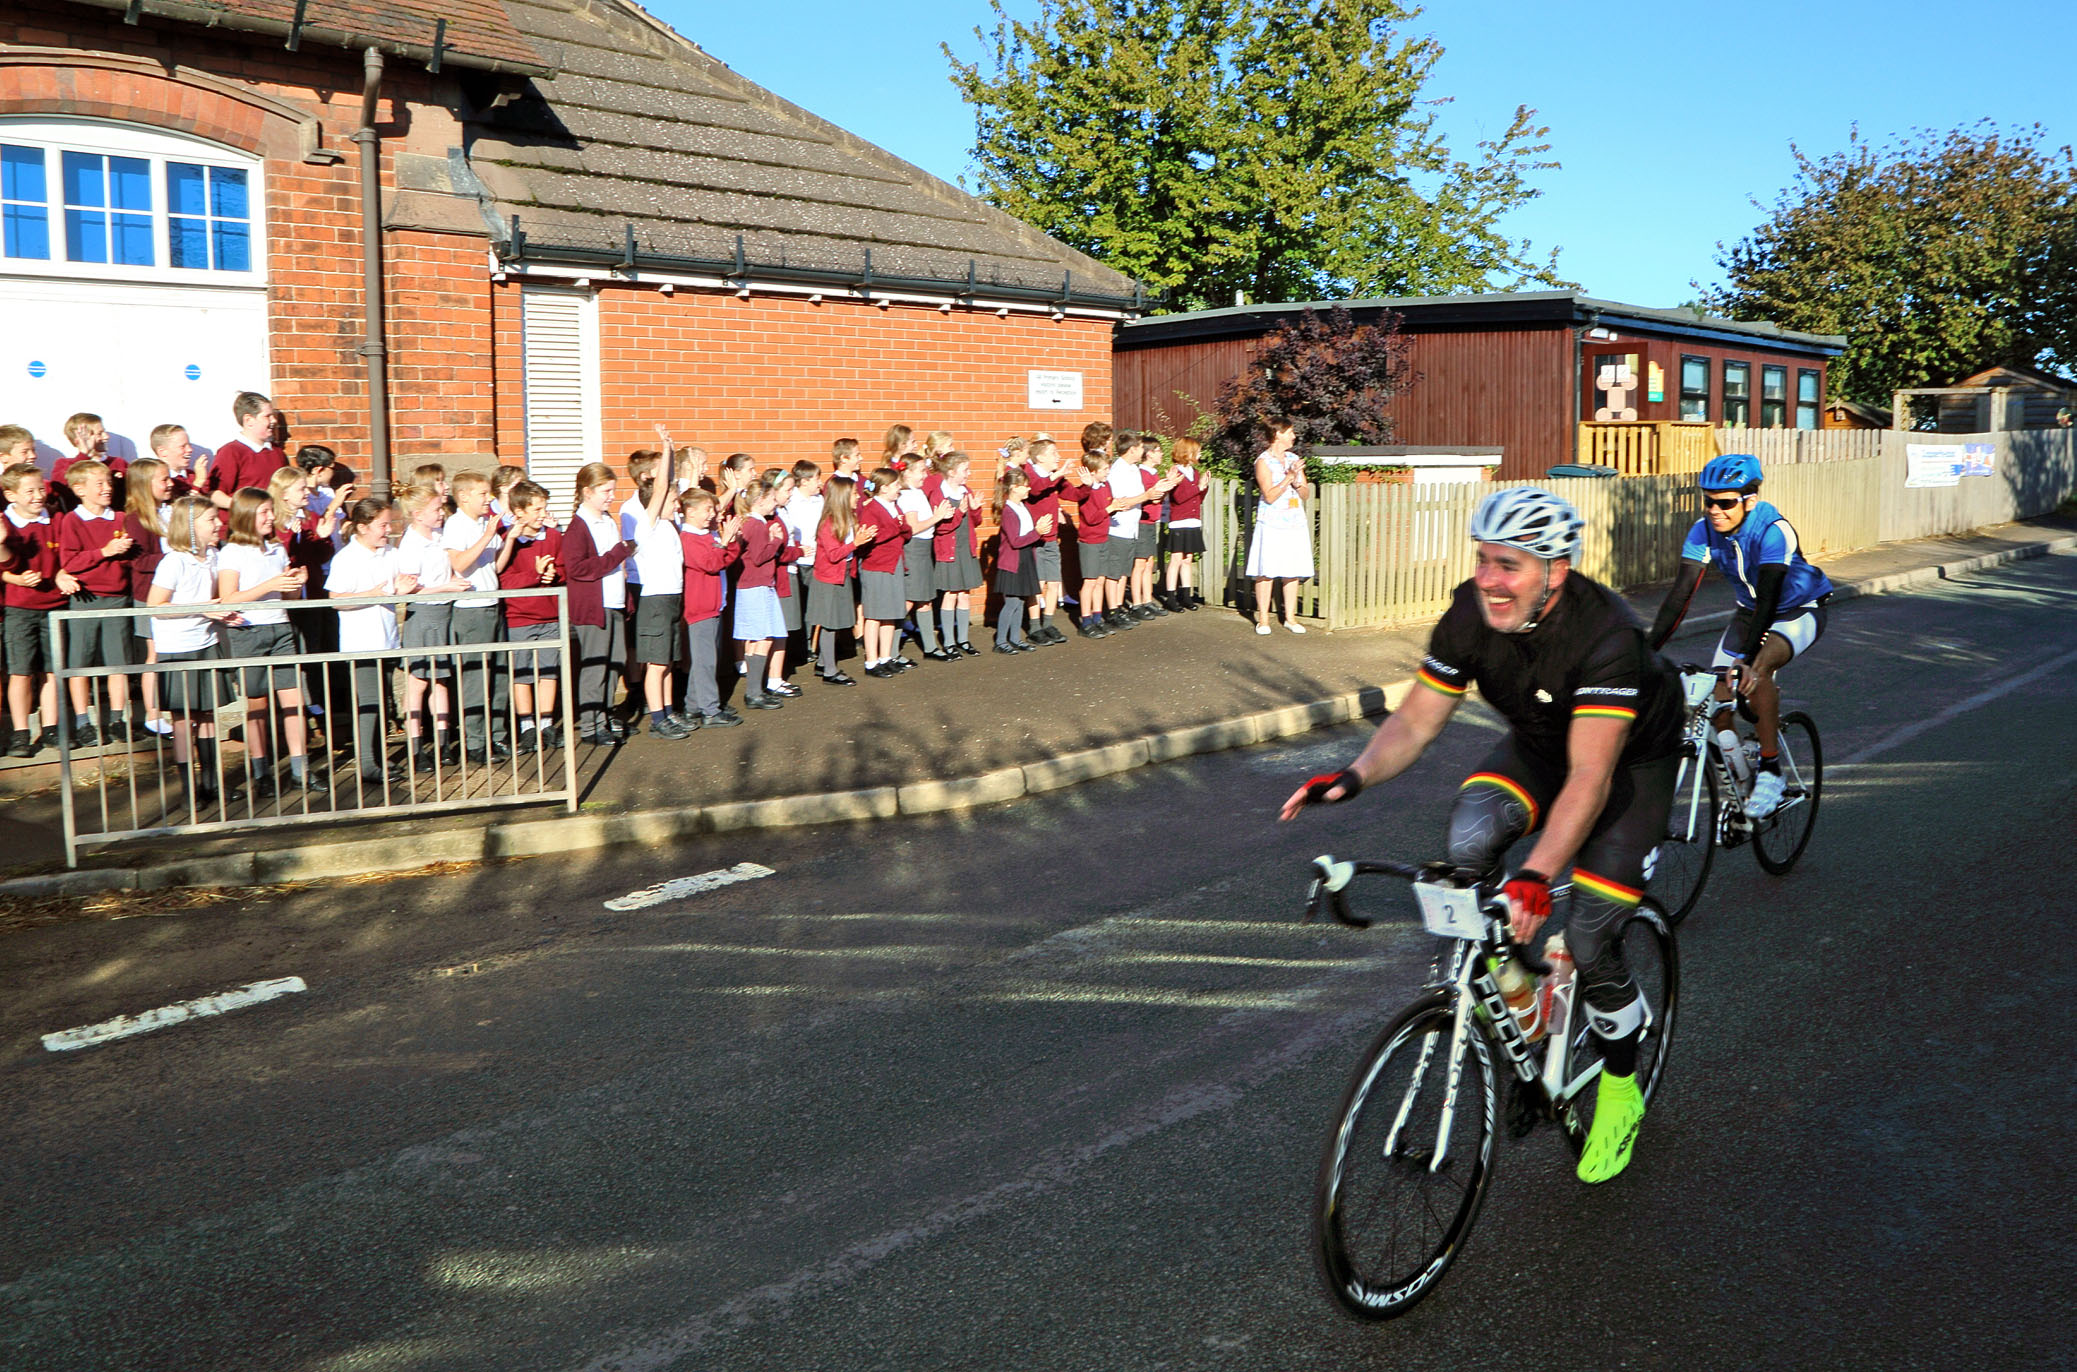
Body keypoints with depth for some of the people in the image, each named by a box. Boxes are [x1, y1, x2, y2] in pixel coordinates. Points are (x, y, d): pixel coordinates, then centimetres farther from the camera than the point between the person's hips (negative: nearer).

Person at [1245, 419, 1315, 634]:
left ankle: (1290, 617, 14)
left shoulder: (1294, 459, 13)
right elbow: (1269, 496, -14)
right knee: (1266, 572, -4)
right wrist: (1289, 477, -18)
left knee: (1292, 573, 6)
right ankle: (1263, 619, 3)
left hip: (1295, 524, 5)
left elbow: (1306, 494, 14)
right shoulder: (1263, 461, -5)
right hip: (1271, 525, -5)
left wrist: (1298, 485, -6)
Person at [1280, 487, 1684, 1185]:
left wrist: (1537, 874, -56)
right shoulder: (1471, 617, -21)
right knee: (1467, 844, -27)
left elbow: (1589, 777, -43)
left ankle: (1620, 1087, 16)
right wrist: (1354, 775, -35)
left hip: (1632, 758, -4)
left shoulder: (1607, 635, -37)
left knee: (1589, 940, -12)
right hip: (1539, 743, 5)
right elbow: (1415, 721, -15)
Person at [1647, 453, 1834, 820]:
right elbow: (1681, 593, -21)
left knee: (1756, 669, -34)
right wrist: (1647, 650, -31)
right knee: (1717, 696, -9)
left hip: (1800, 611, -6)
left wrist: (1748, 660, -53)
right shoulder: (1704, 531, -17)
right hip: (1749, 611, 6)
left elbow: (1767, 599, -41)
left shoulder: (1774, 531, -32)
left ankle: (1770, 771, -21)